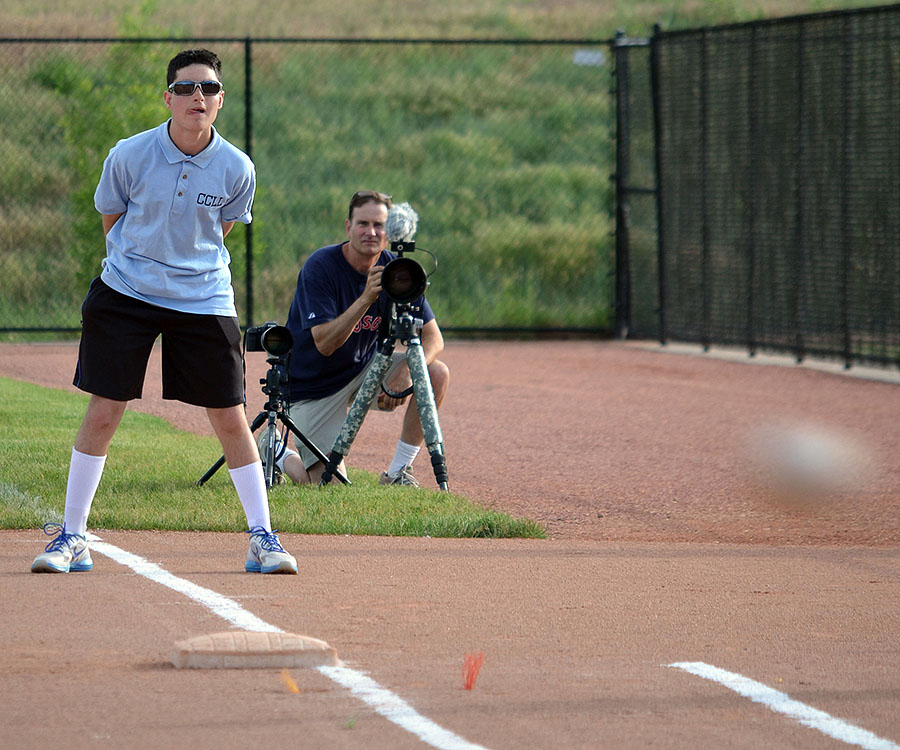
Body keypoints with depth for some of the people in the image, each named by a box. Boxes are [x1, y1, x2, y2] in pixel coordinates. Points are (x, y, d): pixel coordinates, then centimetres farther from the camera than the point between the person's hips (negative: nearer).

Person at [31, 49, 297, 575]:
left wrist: (191, 269, 11)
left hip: (205, 303, 1)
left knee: (232, 421, 1)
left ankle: (264, 538, 12)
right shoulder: (129, 156, -11)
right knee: (103, 414, -1)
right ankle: (72, 538, 9)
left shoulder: (237, 170, -8)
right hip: (125, 296, -1)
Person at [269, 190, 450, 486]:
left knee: (437, 373, -18)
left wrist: (406, 371, -30)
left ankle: (397, 473, -5)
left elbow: (432, 337, -10)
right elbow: (324, 343, -30)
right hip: (314, 386, -5)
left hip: (365, 368, 5)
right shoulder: (320, 267, -22)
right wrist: (367, 298, -41)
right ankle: (278, 454, 21)